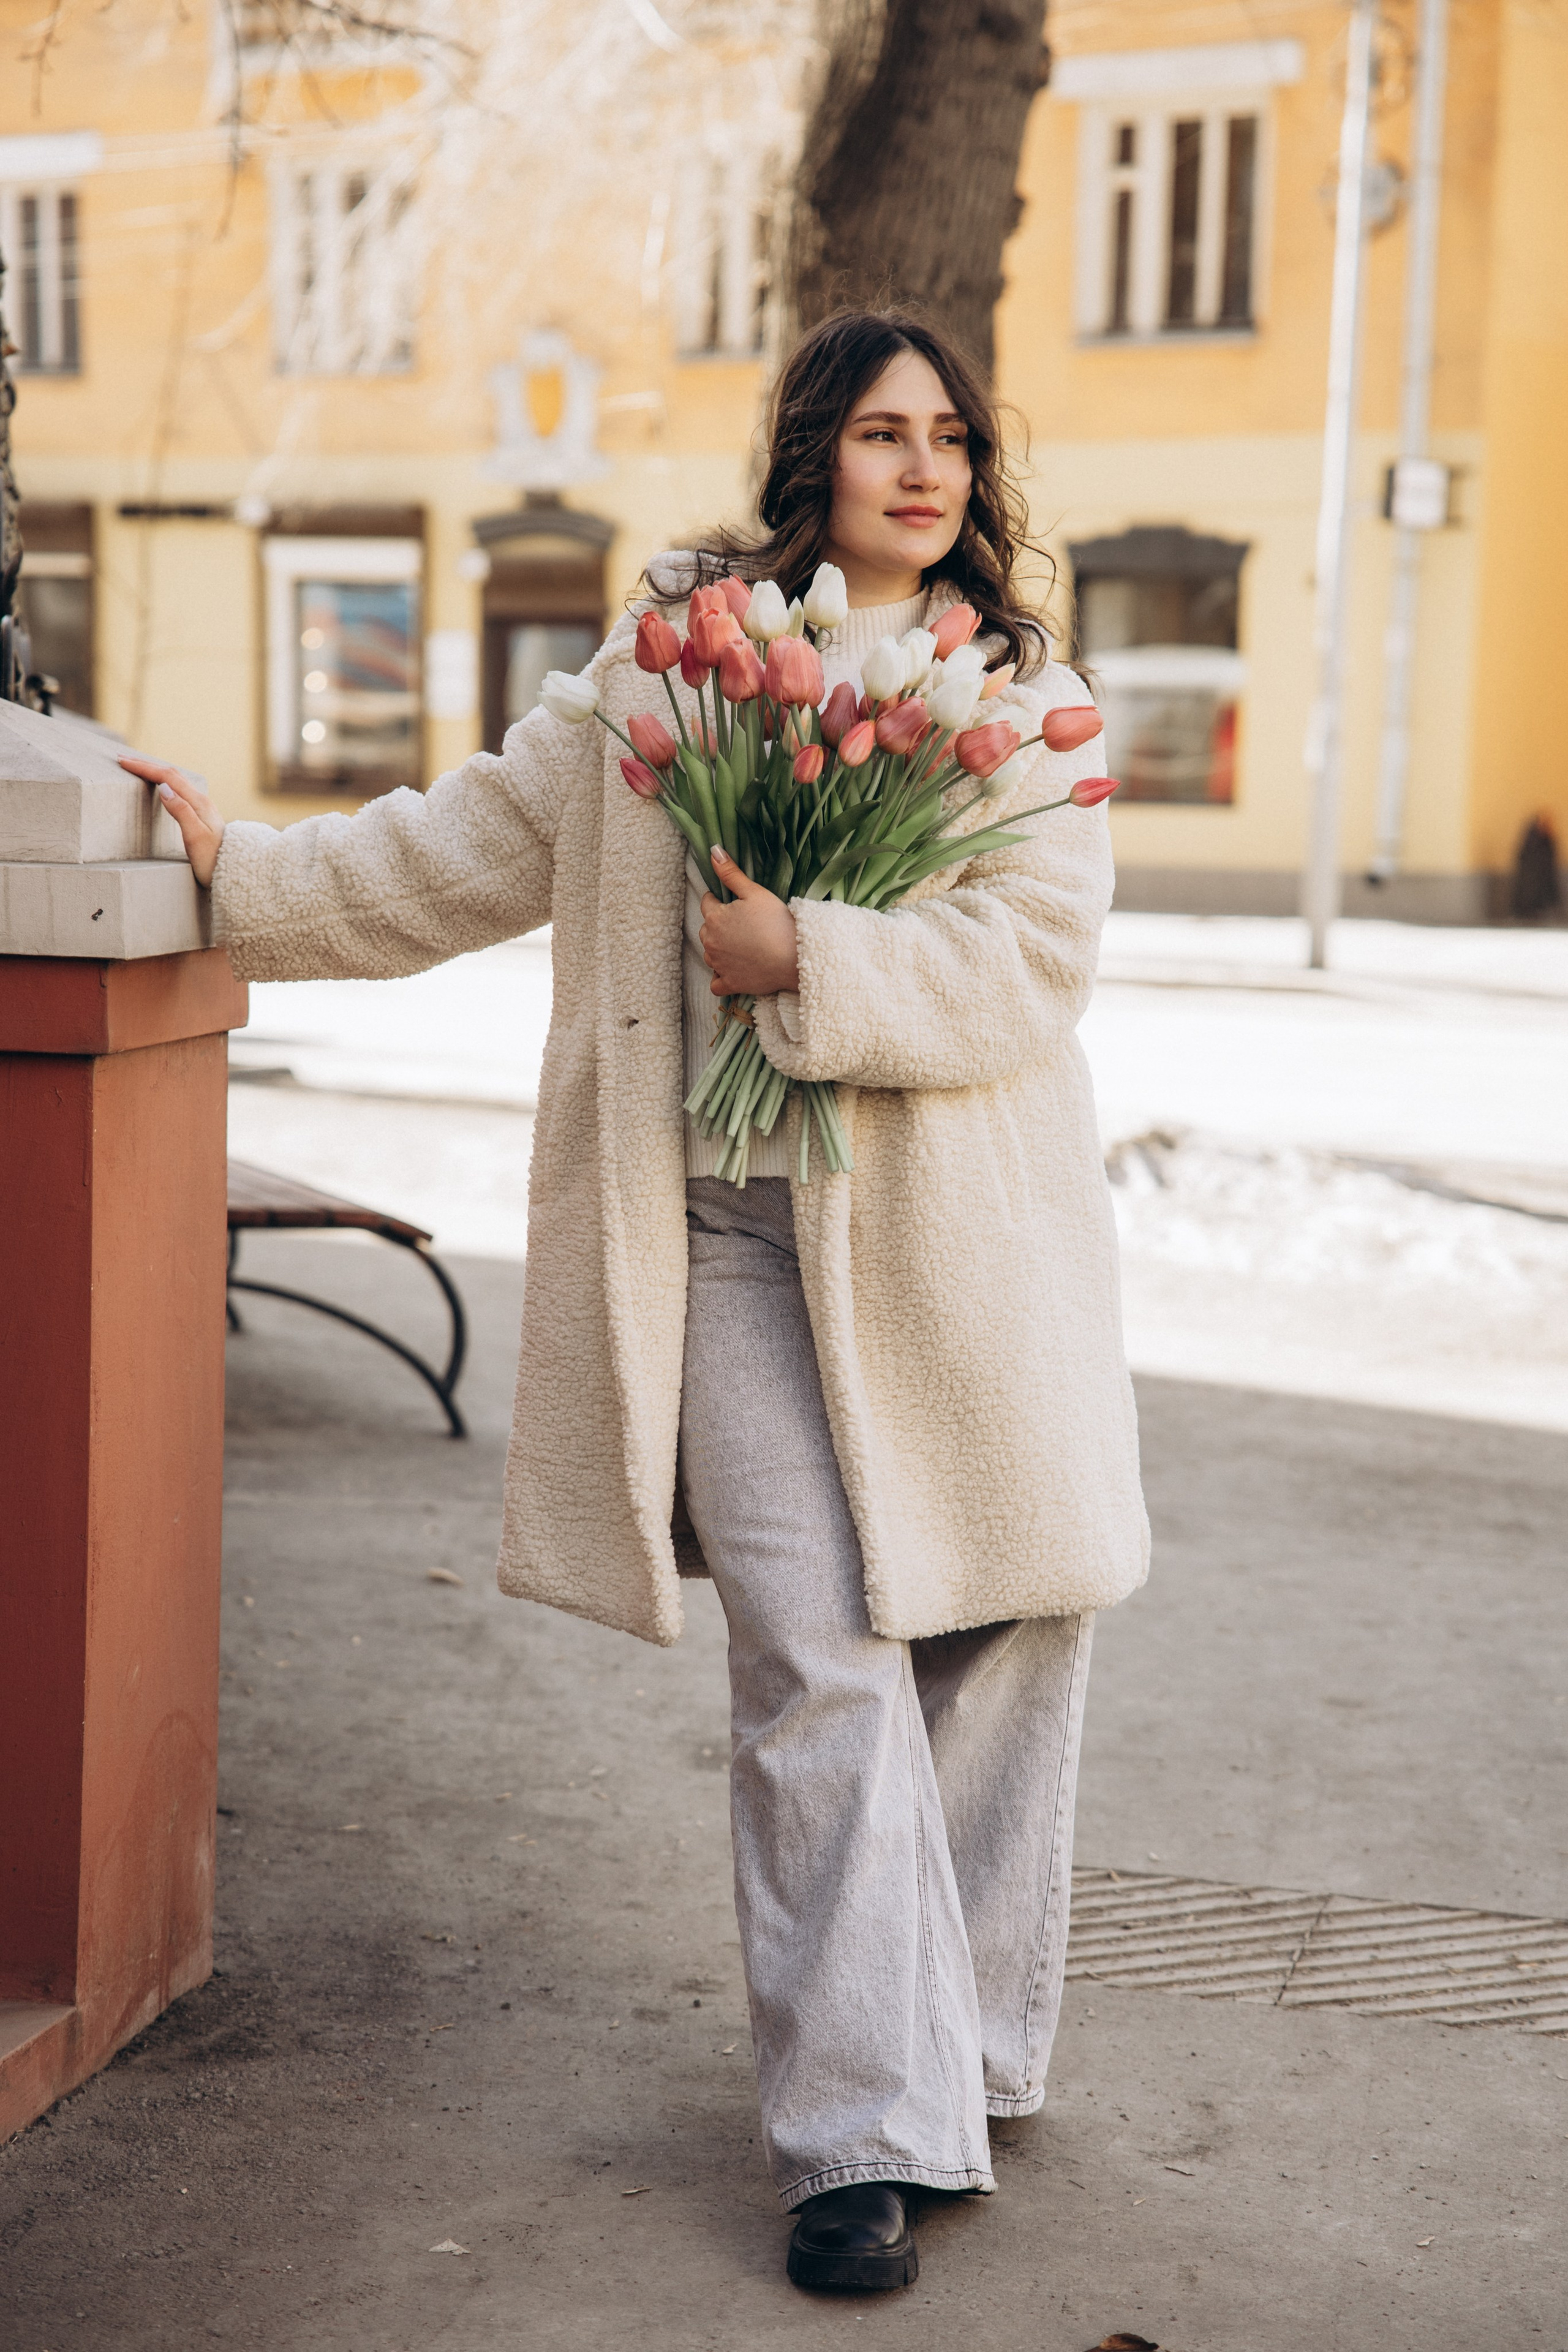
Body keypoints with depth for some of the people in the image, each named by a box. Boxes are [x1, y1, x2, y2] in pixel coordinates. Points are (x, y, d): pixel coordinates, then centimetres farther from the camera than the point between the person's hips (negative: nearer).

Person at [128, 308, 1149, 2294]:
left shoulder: (1026, 696, 7)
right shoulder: (668, 658, 12)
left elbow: (1027, 964, -5)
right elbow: (478, 846, 18)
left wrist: (810, 961, -17)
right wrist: (238, 867, 18)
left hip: (960, 1243, 1)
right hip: (733, 1235, 0)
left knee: (997, 1641, 6)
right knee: (813, 1665, -7)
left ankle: (968, 2048, 26)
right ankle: (866, 2130, -1)